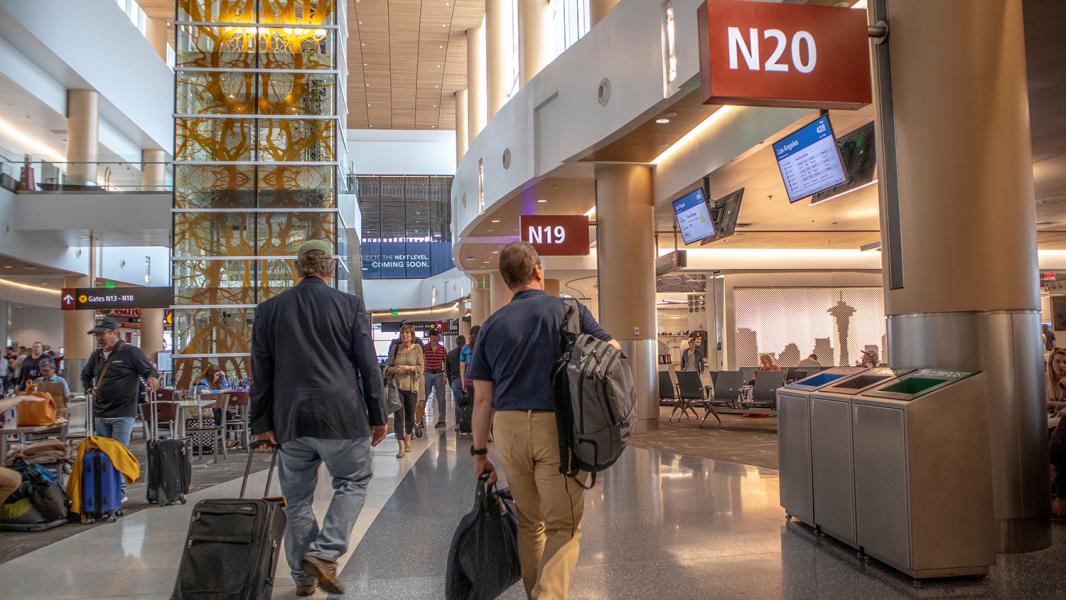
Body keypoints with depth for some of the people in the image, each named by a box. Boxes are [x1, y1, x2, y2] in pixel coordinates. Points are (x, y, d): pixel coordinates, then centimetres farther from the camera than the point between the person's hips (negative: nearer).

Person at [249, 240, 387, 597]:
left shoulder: (268, 310, 5)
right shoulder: (350, 306, -3)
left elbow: (261, 372, 7)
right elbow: (368, 365, -3)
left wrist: (262, 423, 12)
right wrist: (377, 416, 4)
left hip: (290, 420, 3)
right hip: (342, 417, -3)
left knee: (298, 498, 14)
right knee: (353, 483, 13)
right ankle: (324, 553, -2)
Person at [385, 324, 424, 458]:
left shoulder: (417, 348, 0)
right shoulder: (395, 349, 5)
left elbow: (421, 368, -4)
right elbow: (388, 367, 10)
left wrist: (407, 368, -17)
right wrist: (395, 369, -11)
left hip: (411, 386, 0)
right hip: (397, 386, 0)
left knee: (410, 414, 11)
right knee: (399, 415, -9)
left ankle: (408, 437, 38)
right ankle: (401, 446, -8)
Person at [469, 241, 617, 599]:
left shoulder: (492, 325, 7)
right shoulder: (570, 310, 1)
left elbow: (483, 398, 6)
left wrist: (479, 452, 11)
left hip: (508, 427, 3)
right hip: (559, 426, -3)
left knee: (529, 521, 18)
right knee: (563, 526, 3)